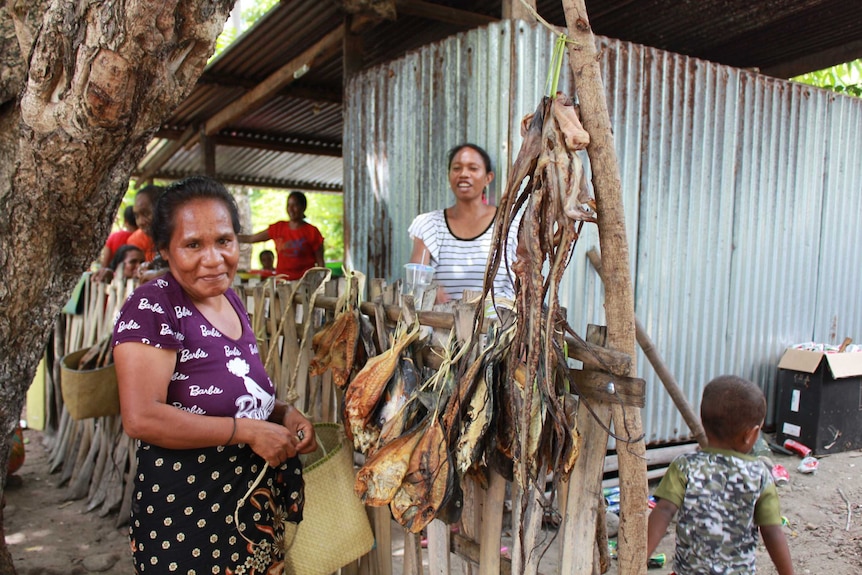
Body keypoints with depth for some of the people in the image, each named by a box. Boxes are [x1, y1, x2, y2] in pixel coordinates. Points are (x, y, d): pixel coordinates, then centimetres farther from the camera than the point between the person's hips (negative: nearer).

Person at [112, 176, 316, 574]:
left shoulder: (231, 301, 6)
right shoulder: (152, 308, -17)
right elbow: (141, 418, -26)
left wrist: (285, 414, 0)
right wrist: (247, 430, -22)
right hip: (184, 517, -7)